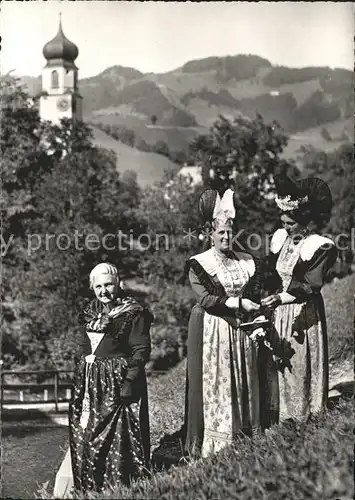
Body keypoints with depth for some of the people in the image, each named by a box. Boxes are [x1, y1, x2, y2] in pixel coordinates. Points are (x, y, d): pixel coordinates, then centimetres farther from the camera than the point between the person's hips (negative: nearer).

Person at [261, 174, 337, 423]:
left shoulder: (319, 246, -12)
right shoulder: (280, 238, 7)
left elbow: (311, 285, -19)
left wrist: (281, 297, -30)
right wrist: (267, 298, -1)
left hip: (304, 316, -6)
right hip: (277, 314, 6)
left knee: (300, 369, 1)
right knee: (276, 364, 8)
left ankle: (305, 419, 14)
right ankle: (279, 418, 18)